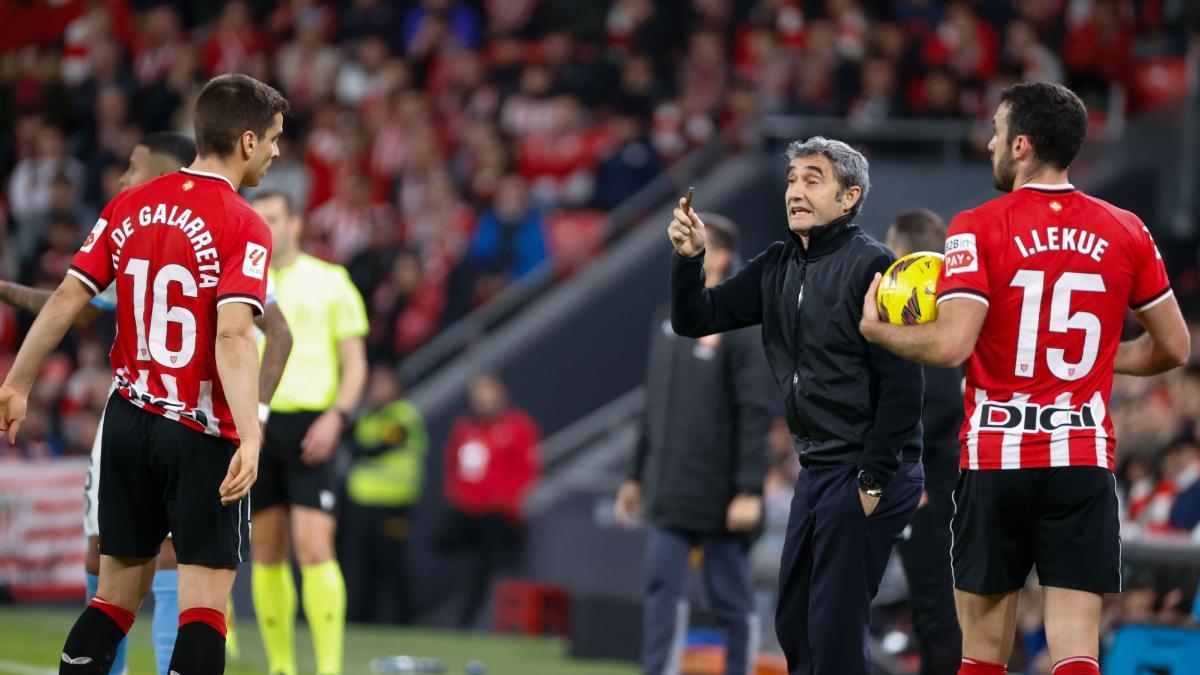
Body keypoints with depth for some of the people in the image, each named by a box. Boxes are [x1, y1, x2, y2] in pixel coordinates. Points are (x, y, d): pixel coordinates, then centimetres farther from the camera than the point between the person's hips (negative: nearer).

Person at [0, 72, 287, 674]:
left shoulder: (129, 206, 4)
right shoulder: (243, 229, -12)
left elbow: (66, 298, 3)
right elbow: (232, 336, -24)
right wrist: (249, 440, -30)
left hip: (128, 420, 6)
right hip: (203, 433, -6)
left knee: (115, 597, 13)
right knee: (204, 602, -5)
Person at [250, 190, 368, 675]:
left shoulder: (330, 282, 4)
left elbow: (355, 364, 3)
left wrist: (336, 417, -12)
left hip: (310, 429, -3)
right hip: (255, 426, 3)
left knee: (314, 549, -13)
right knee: (267, 553, 4)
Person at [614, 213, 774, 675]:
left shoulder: (739, 328, -9)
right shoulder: (668, 320, 11)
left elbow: (756, 415, -13)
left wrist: (750, 490, -19)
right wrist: (637, 476, 17)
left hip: (720, 494, -6)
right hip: (669, 492, 6)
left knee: (731, 602, 4)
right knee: (661, 591, 0)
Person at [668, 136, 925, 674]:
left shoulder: (872, 265, -13)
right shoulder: (778, 266, 11)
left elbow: (902, 382, -17)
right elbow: (696, 319, 12)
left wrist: (873, 479, -18)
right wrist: (689, 257, -6)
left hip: (869, 474, -9)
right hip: (816, 470, 9)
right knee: (794, 624, 13)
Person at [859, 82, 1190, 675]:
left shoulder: (978, 228, -7)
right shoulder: (1125, 231, 4)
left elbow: (951, 345, -17)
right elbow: (1173, 347, 11)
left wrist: (875, 327, 0)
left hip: (994, 458, -2)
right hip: (1085, 460, 2)